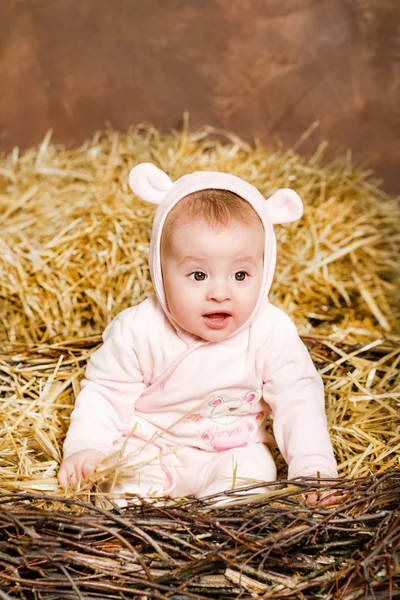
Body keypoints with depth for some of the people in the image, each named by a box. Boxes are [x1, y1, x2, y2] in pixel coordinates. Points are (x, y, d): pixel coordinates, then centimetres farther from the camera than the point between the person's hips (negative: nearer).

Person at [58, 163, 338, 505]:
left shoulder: (272, 332, -17)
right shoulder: (139, 330, -19)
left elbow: (298, 399, -10)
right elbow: (106, 391, -8)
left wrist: (313, 465, -20)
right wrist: (85, 447, -21)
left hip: (232, 452, 1)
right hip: (148, 447, 0)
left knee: (254, 469, -25)